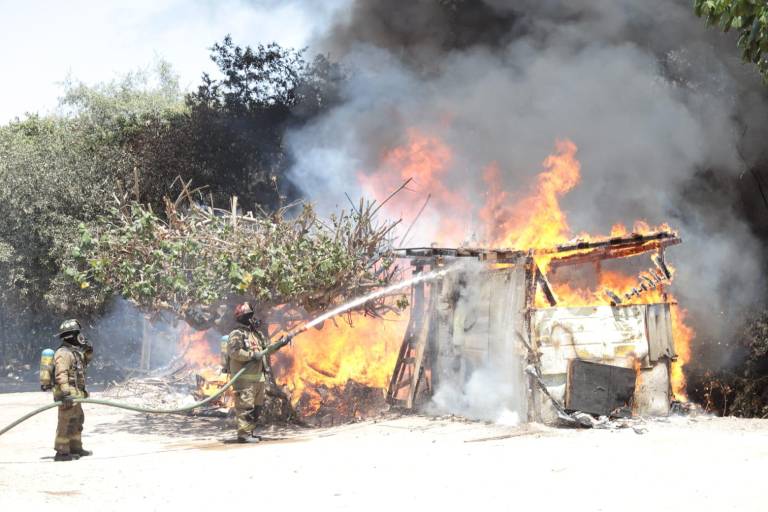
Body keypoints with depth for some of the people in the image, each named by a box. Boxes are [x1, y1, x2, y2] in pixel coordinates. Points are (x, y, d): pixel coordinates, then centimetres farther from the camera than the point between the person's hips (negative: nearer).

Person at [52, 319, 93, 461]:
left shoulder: (74, 351, 16)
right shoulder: (63, 353, -15)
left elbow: (84, 362, 33)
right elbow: (61, 375, -24)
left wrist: (88, 350, 13)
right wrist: (65, 394, -31)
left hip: (75, 395, 11)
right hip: (68, 395, -11)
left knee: (77, 421, 18)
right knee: (67, 423, -9)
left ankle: (76, 448, 28)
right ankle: (62, 452, -8)